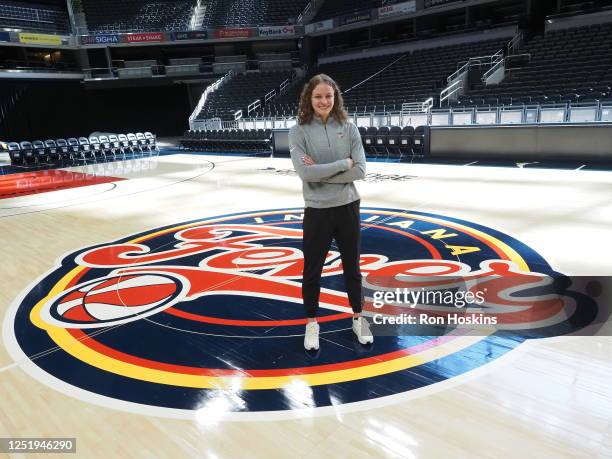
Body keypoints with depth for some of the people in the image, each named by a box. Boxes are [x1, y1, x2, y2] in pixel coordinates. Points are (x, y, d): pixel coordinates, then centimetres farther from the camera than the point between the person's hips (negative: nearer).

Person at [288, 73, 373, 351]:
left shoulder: (348, 128, -1)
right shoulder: (298, 132, -7)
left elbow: (360, 170, -10)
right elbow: (305, 173, -20)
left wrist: (322, 172, -17)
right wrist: (343, 164, -15)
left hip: (348, 208, 2)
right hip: (317, 211, -1)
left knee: (352, 268, 17)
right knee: (312, 271, 11)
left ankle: (358, 318, 37)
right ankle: (311, 323, 32)